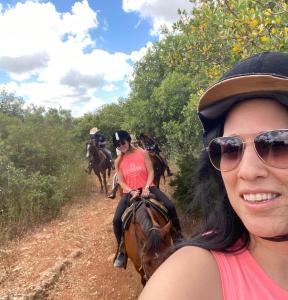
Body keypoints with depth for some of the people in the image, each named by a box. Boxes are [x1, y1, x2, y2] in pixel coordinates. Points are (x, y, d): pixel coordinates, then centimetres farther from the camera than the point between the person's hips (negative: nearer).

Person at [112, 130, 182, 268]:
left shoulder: (143, 153, -3)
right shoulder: (118, 161, 2)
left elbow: (150, 172, -4)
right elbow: (121, 181, 0)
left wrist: (146, 187, -20)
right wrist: (131, 191, -18)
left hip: (146, 188, -1)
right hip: (129, 192, 1)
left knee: (170, 206, -20)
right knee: (116, 220, -16)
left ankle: (178, 236, 5)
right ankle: (121, 251, 9)